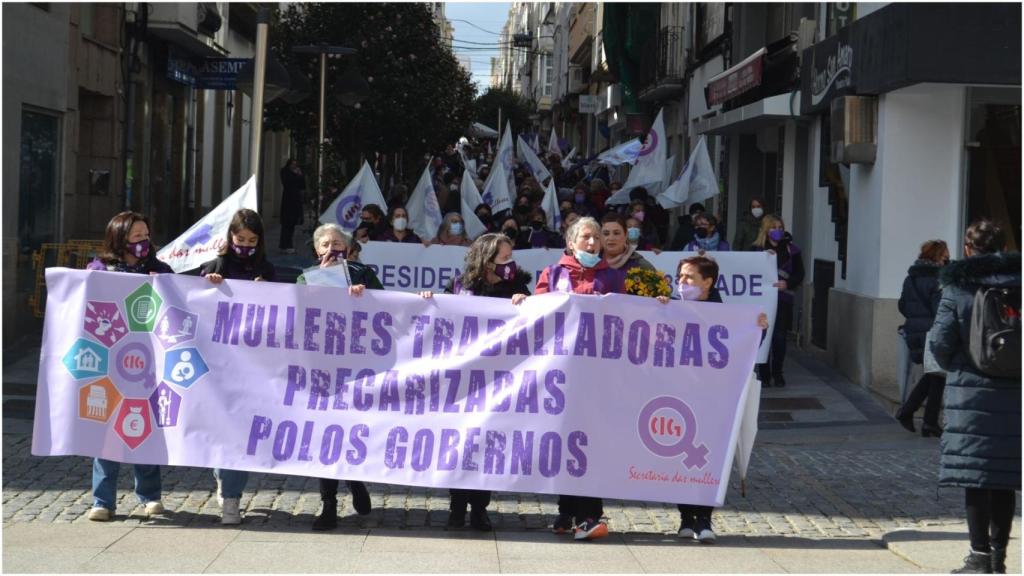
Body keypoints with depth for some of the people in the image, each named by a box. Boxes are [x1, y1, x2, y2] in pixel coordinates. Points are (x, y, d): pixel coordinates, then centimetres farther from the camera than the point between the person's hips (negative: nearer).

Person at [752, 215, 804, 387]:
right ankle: (764, 374, 8)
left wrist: (787, 283, -13)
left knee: (779, 337, -3)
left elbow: (799, 274, 5)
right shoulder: (757, 249, 5)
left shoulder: (791, 249, 6)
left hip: (782, 299, 0)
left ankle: (777, 373, 13)